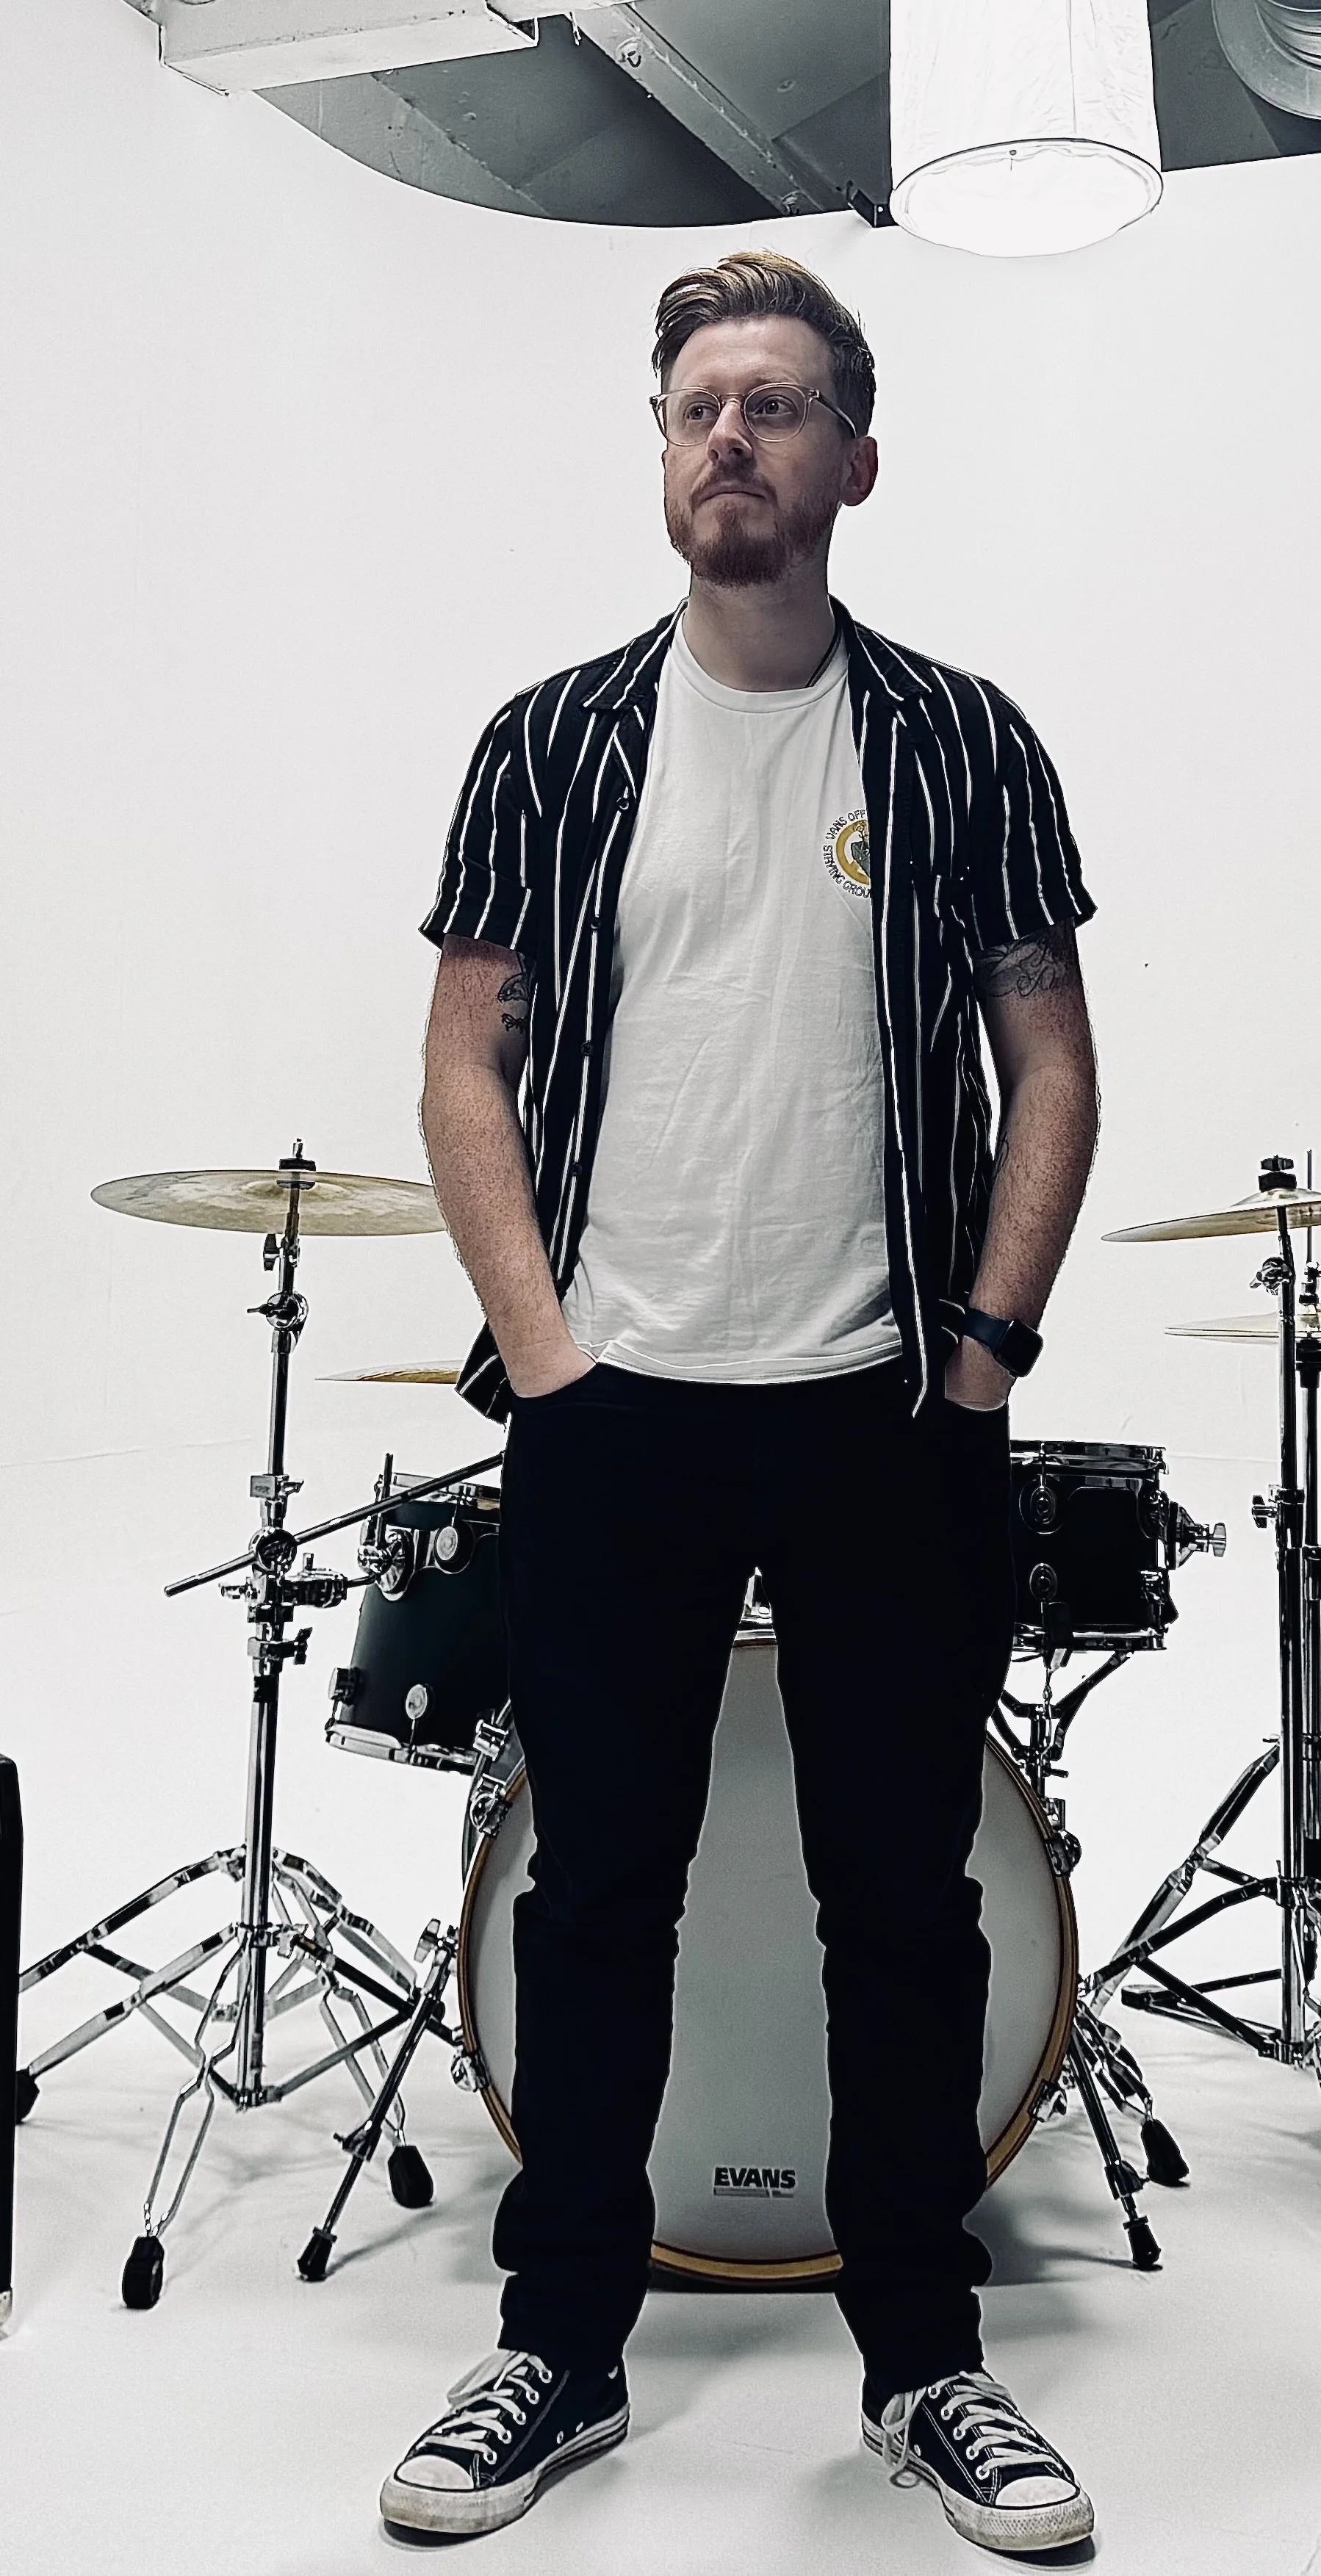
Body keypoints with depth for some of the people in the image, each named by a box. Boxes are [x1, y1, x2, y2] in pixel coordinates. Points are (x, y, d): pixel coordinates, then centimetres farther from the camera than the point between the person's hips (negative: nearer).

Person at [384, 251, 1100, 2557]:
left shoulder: (961, 744, 4)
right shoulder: (557, 742, 5)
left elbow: (1050, 1064, 4)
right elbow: (470, 1062, 4)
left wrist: (985, 1350, -6)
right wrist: (539, 1349, -6)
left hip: (888, 1414, 0)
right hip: (612, 1412, 1)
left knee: (905, 1901, 8)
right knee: (598, 1893, 9)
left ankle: (923, 2364, 24)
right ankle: (561, 2350, 24)